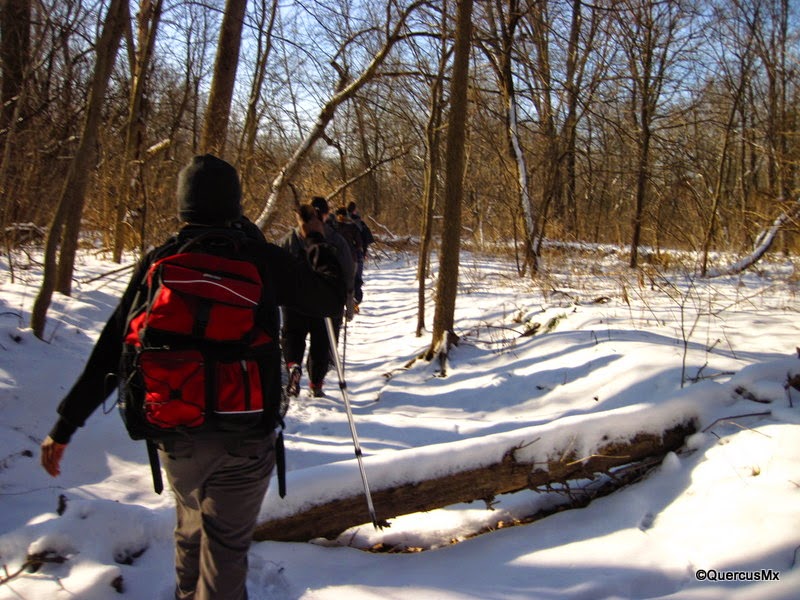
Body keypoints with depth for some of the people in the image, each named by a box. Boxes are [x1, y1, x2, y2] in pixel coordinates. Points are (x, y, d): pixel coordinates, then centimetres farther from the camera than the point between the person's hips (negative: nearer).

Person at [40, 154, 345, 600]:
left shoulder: (159, 261, -1)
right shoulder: (261, 257, -7)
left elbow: (114, 347, -3)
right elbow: (330, 298, 3)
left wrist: (67, 423, 4)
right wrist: (317, 242, 20)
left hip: (175, 432, 3)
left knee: (191, 521, 29)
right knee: (226, 543, 9)